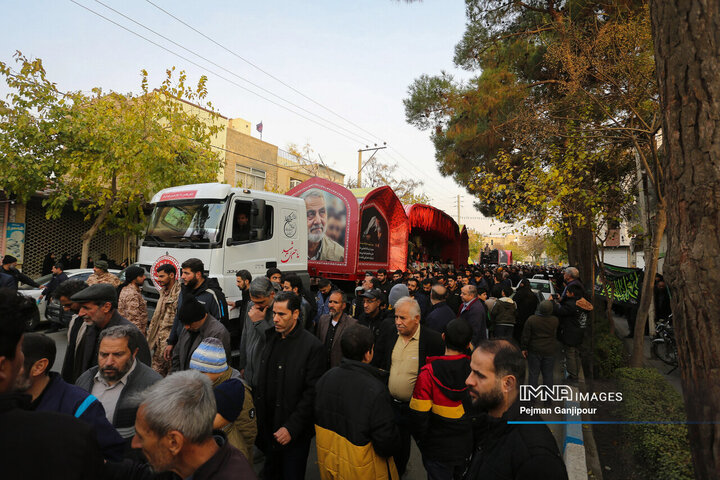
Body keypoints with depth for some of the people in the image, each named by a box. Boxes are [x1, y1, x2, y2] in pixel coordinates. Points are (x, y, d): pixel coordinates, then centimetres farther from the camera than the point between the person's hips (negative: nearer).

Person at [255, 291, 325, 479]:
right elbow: (263, 381, 8)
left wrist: (291, 428, -18)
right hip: (268, 426, 5)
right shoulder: (270, 338, 2)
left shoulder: (312, 346, -16)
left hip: (295, 432, -5)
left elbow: (312, 393, -16)